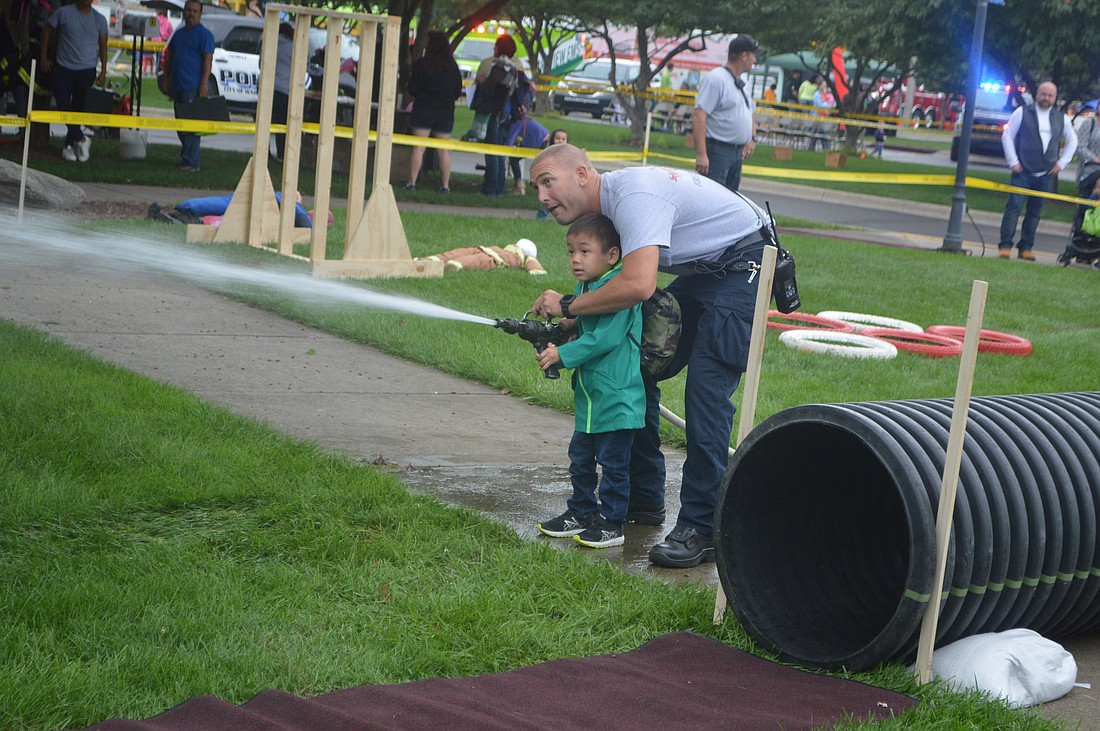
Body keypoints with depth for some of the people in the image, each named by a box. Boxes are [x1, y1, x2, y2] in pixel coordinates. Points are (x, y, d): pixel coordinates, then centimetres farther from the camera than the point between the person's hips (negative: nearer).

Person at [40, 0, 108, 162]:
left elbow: (103, 46, 9)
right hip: (64, 68, -1)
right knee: (63, 106, -7)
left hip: (87, 70, 1)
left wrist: (103, 71, 1)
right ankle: (81, 139, 7)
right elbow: (46, 31, 9)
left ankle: (69, 145, 13)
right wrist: (44, 57, 6)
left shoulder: (99, 20, 4)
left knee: (79, 108, 2)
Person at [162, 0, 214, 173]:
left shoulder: (204, 35, -5)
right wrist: (167, 78, 19)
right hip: (178, 86, 8)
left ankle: (191, 162, -11)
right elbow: (169, 56, 26)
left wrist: (203, 84, -18)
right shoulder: (178, 33, 18)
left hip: (194, 87, -8)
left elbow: (208, 60, -11)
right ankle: (186, 159, 20)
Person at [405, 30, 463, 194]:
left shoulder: (421, 64, -7)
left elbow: (412, 89, -6)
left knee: (418, 147, 0)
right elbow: (458, 91, 7)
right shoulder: (453, 66, 1)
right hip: (446, 113, 3)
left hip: (423, 111, -2)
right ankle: (445, 185, 5)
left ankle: (412, 182, -5)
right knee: (443, 150, 7)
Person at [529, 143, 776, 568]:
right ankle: (642, 501, 19)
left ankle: (701, 530, -16)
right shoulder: (603, 204, 5)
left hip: (743, 266, -10)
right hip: (700, 271, 10)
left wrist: (567, 306, -26)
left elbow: (637, 286, -39)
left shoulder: (633, 195, -27)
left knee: (706, 391, -18)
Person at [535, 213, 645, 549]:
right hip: (589, 395, 10)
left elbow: (604, 338, -24)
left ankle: (611, 522, 7)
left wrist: (563, 354, -20)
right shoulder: (585, 287, 11)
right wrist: (565, 327, 2)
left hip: (617, 396, -10)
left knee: (612, 462, -1)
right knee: (580, 457, 17)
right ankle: (581, 512, 30)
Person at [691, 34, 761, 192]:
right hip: (718, 150, -9)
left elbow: (749, 112, 32)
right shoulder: (715, 79, -12)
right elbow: (699, 115, -20)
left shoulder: (740, 83, 16)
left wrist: (752, 138, 13)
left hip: (737, 152, 9)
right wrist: (701, 154, -26)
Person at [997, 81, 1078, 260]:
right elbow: (1007, 136, 2)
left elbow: (1072, 140, 20)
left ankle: (1026, 248, 10)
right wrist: (1013, 162, -5)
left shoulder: (1060, 118, 11)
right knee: (1013, 207, -10)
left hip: (1046, 174, 3)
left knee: (1035, 212, 5)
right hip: (1023, 171, -3)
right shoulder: (1023, 112, 1)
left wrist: (1061, 163, 9)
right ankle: (1005, 246, -10)